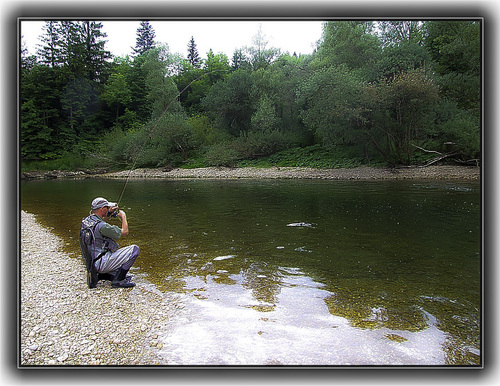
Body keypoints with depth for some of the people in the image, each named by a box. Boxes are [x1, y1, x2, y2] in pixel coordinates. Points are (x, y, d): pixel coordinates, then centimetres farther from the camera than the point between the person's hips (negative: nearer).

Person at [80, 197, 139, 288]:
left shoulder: (86, 221, 4)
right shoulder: (101, 226, -24)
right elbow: (124, 232, -16)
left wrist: (108, 214, 15)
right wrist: (123, 216, -1)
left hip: (92, 263, 10)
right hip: (101, 263, -10)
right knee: (134, 249, -14)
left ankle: (98, 275, 15)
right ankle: (118, 280, -9)